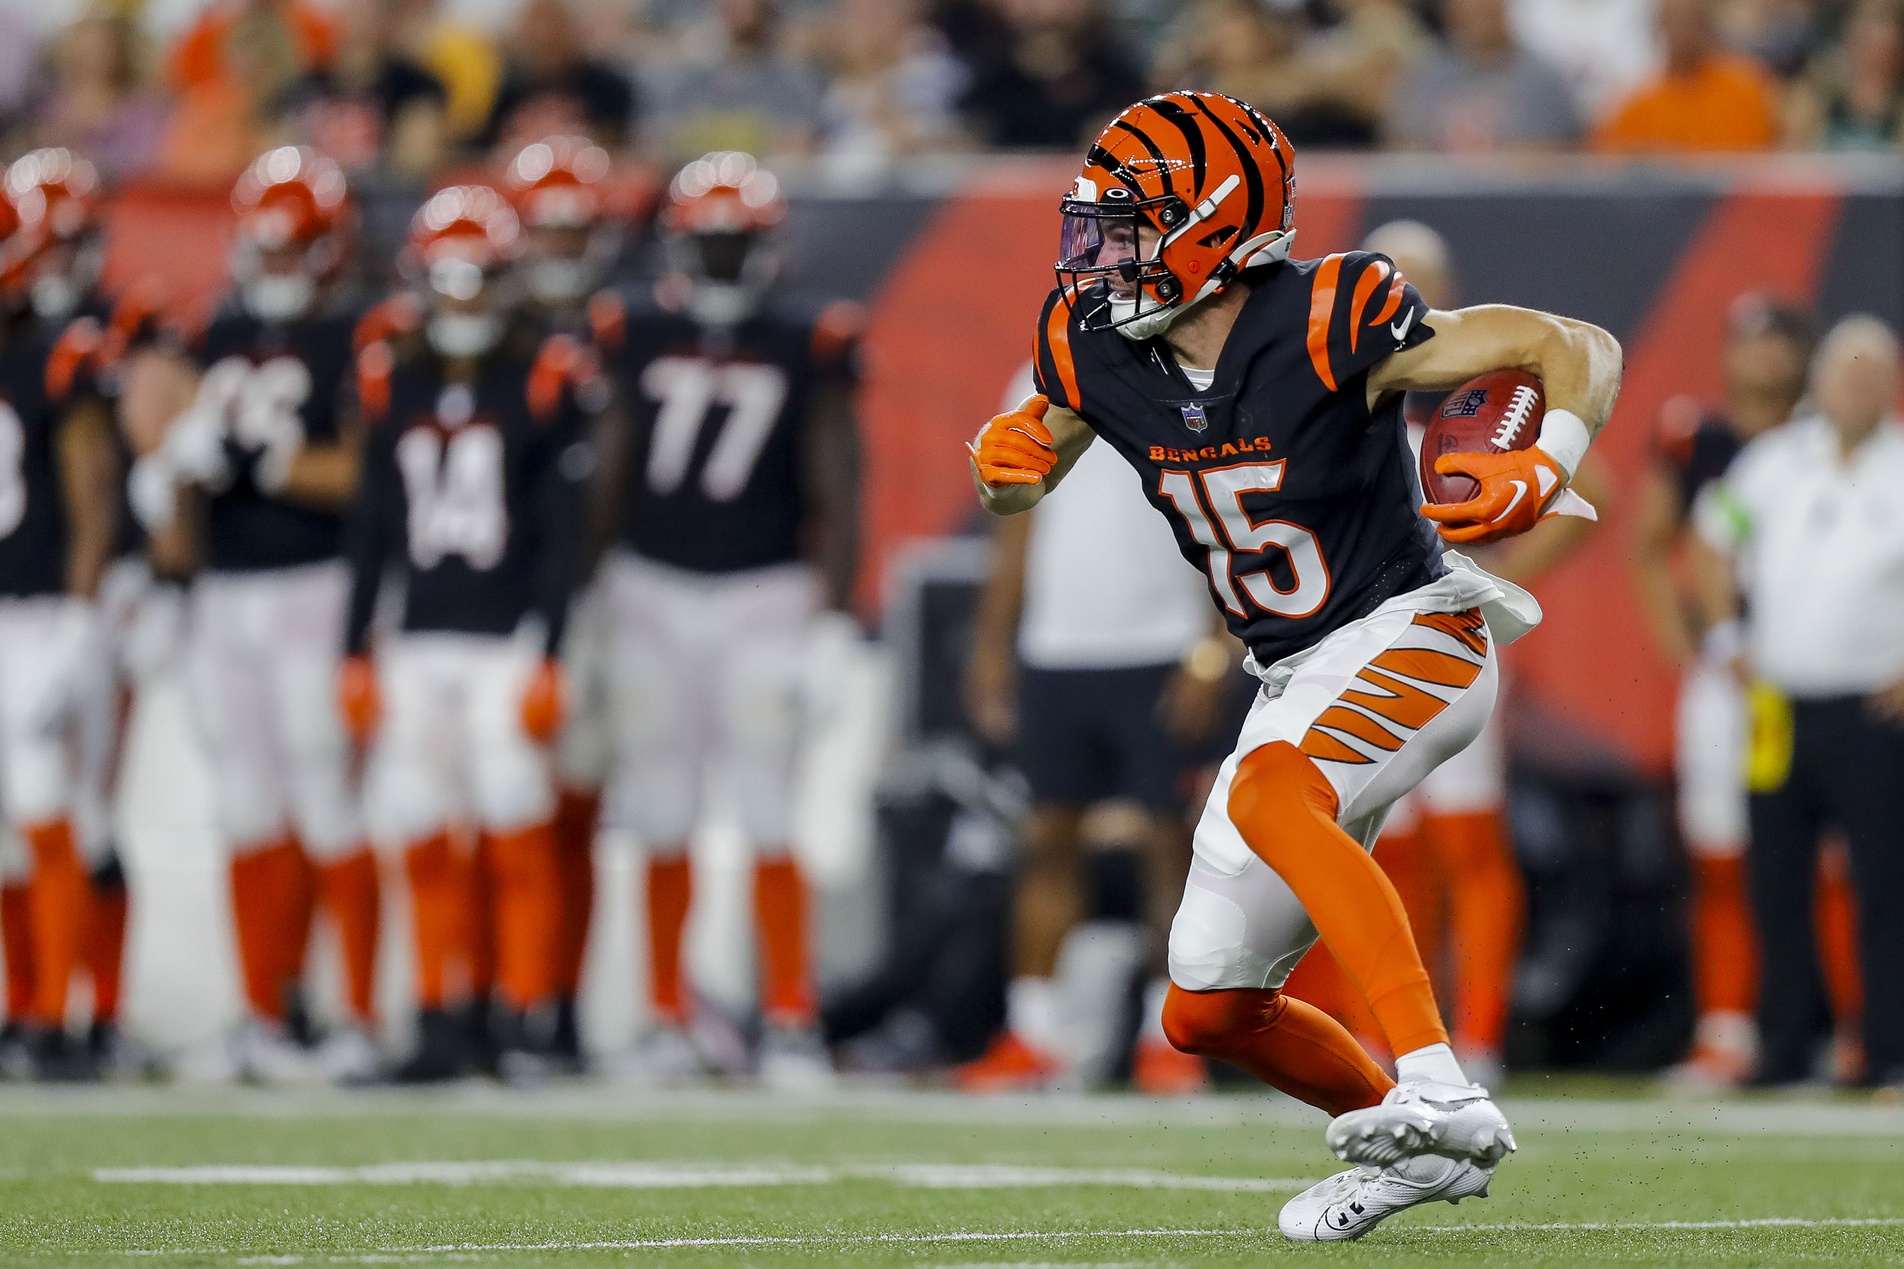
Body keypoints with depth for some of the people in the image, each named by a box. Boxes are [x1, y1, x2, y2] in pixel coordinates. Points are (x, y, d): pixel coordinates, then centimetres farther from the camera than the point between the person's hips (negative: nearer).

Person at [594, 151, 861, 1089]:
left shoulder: (808, 344, -1)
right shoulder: (633, 336, 4)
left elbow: (835, 492, 1)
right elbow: (608, 473, 9)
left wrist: (834, 611, -6)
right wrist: (586, 604, 8)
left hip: (764, 597, -2)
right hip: (652, 590, 2)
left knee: (770, 822, -7)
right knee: (662, 826, 5)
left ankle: (791, 1022, -2)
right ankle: (667, 1020, 14)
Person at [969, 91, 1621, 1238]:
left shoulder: (1331, 327, -22)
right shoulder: (1098, 352, -5)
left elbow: (1581, 349, -15)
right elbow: (1026, 478, 14)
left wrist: (1542, 472, -33)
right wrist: (1006, 460, -11)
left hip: (1412, 638, -8)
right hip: (1298, 682, 8)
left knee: (1267, 796, -38)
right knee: (1209, 1012, 9)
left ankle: (1437, 1087, -42)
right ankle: (1419, 1150, 31)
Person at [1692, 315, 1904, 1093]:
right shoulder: (1773, 463, 9)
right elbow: (1718, 540, 23)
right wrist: (1727, 635, 12)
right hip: (1777, 702, 4)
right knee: (1774, 883, 7)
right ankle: (1781, 1052, 14)